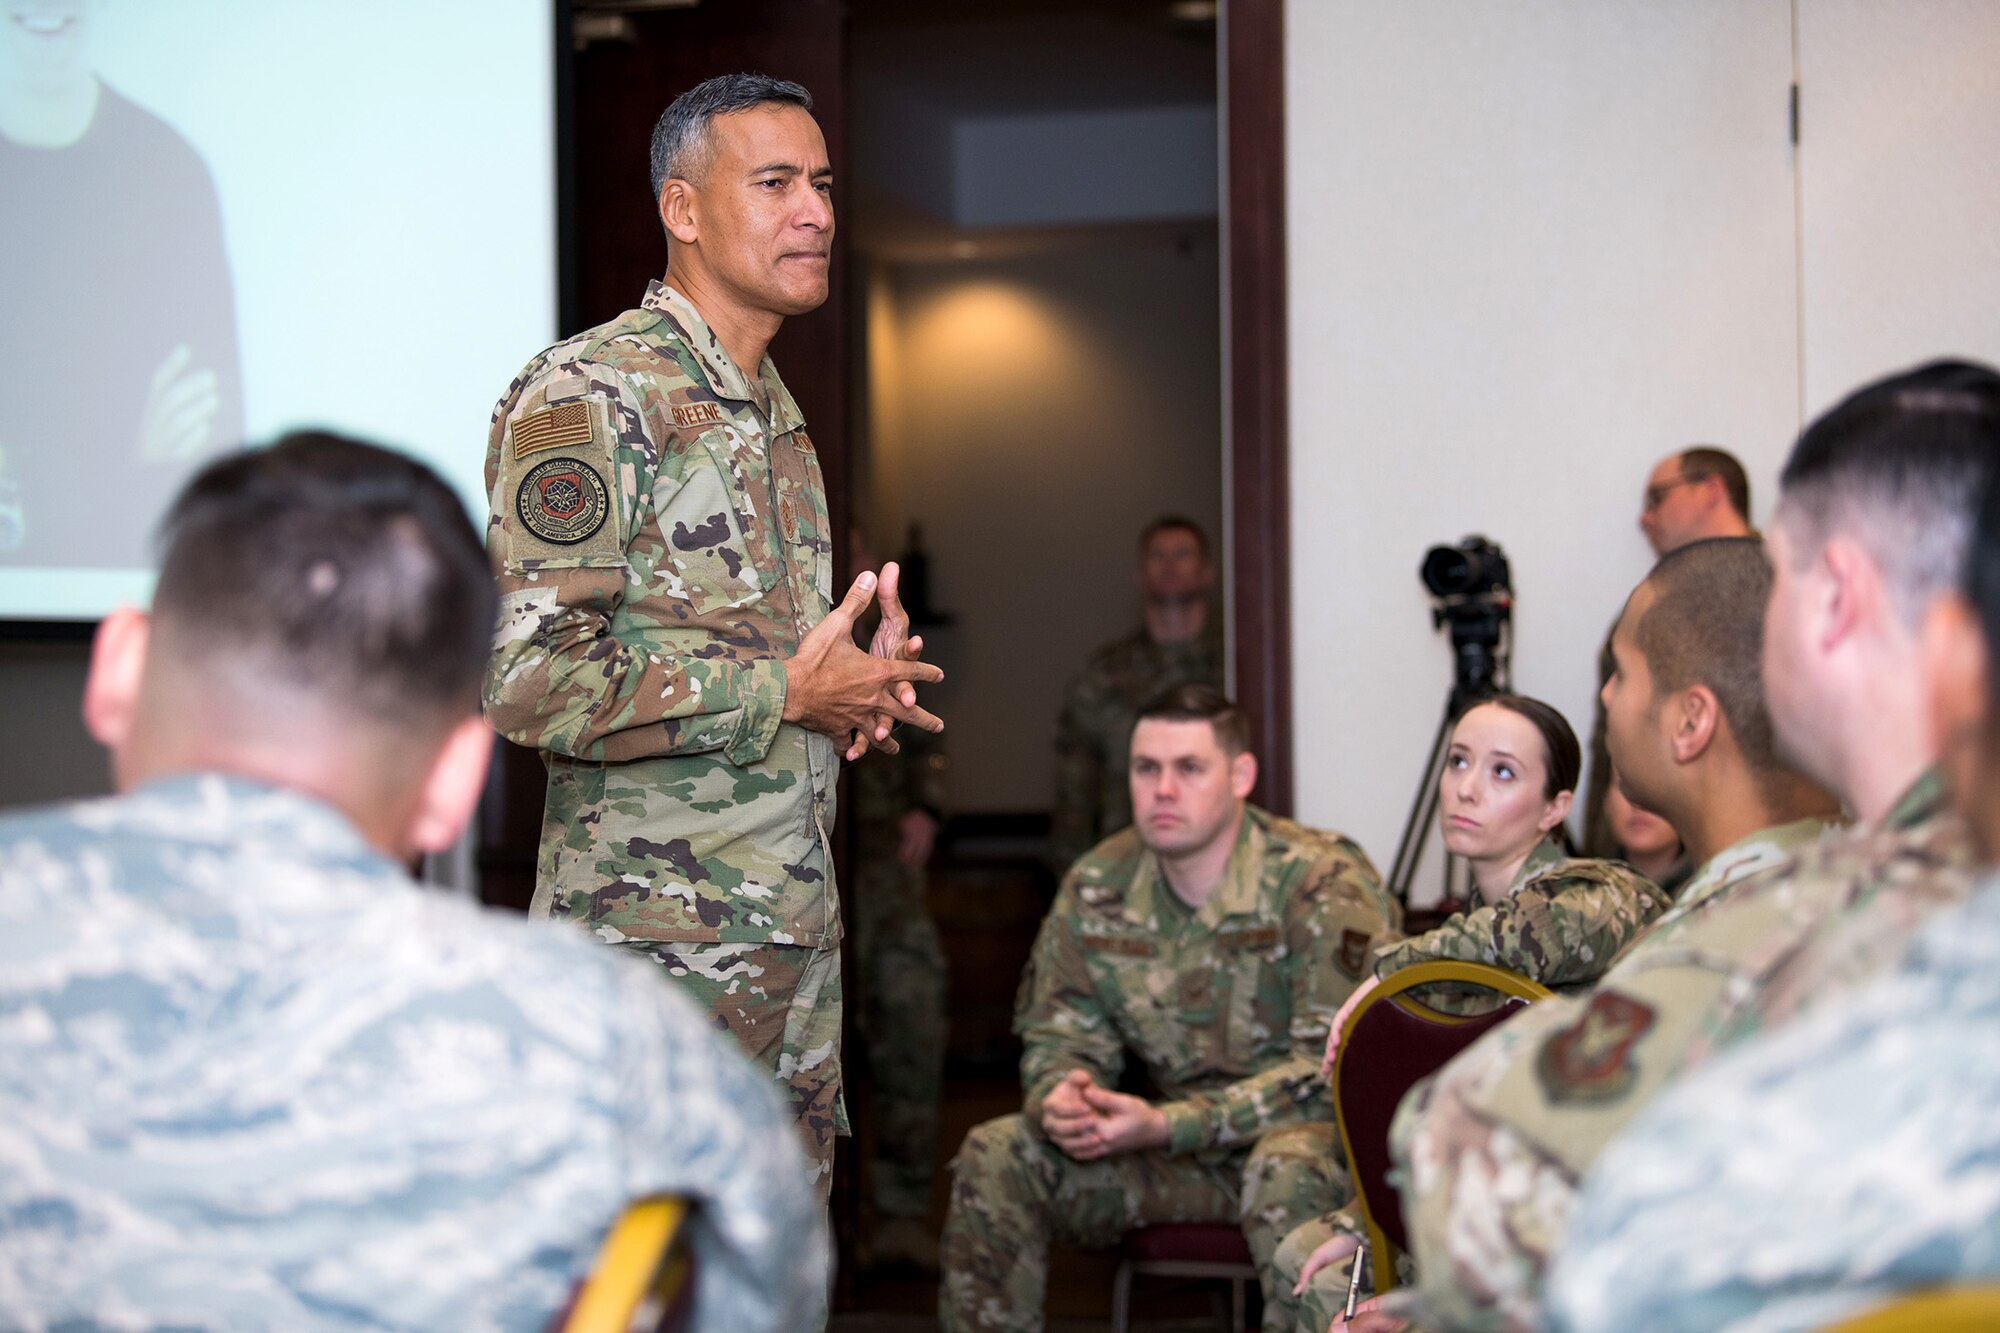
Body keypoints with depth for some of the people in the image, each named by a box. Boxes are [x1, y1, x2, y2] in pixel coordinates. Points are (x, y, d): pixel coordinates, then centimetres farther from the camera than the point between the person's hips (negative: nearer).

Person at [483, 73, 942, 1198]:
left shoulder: (776, 407, 16)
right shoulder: (587, 397, -13)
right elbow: (528, 676, -22)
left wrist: (864, 673, 6)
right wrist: (788, 693, -17)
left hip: (796, 931, 9)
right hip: (658, 940, -9)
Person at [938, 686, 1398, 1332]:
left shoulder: (1324, 885, -17)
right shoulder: (1098, 888, 1)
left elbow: (1336, 1066, -21)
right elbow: (1061, 1031, 9)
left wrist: (1167, 1126, -28)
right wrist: (1057, 1097, -19)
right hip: (1181, 1142, 5)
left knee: (1286, 1172, -40)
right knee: (995, 1155, -11)